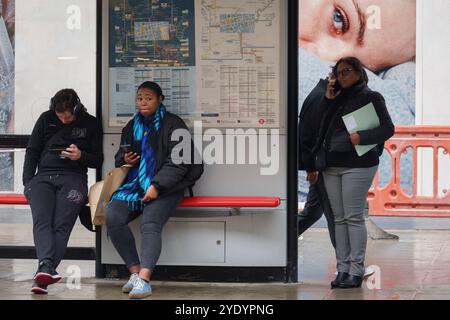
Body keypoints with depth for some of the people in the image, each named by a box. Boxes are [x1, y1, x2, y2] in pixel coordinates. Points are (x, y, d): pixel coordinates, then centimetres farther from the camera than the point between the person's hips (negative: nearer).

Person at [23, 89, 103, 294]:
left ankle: (43, 274, -35)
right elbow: (32, 152, 16)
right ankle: (46, 266, -45)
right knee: (41, 221, -26)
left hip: (73, 178, -1)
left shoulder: (91, 124, 11)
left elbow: (98, 160, 15)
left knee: (61, 225, -23)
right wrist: (27, 183, 5)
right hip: (43, 177, 2)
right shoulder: (46, 120, 15)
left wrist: (81, 156, -6)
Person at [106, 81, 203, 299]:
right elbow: (120, 157, 31)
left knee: (150, 225, -30)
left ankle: (143, 281, -42)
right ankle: (135, 272, -17)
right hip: (135, 184, 6)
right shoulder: (132, 126, 21)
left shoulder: (172, 124, 1)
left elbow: (178, 162, -8)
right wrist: (124, 160, 5)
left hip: (164, 187, -5)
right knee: (112, 217, -22)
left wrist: (157, 186, -17)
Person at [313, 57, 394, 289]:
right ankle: (343, 268, 9)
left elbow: (388, 129, -7)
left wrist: (362, 137, -19)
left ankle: (356, 271, -6)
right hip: (332, 165, 7)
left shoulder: (370, 98, -1)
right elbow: (318, 121, 13)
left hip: (357, 165, -6)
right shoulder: (337, 98, 17)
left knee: (354, 217, -8)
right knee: (339, 218, 6)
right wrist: (328, 99, 2)